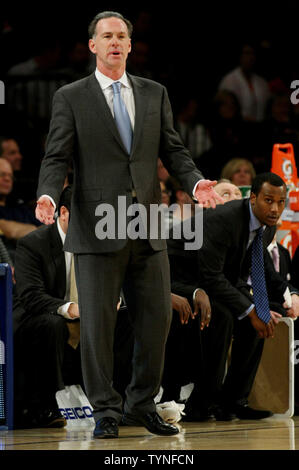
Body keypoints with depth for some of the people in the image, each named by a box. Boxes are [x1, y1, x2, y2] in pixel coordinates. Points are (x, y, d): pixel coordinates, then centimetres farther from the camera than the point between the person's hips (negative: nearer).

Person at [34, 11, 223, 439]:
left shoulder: (155, 94, 13)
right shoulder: (71, 98, 3)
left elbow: (172, 150, 11)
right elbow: (57, 158, -1)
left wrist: (195, 182, -8)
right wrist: (48, 196, -20)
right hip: (97, 228, -3)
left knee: (156, 320, 5)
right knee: (97, 324, -2)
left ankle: (142, 405, 18)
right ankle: (106, 411, 8)